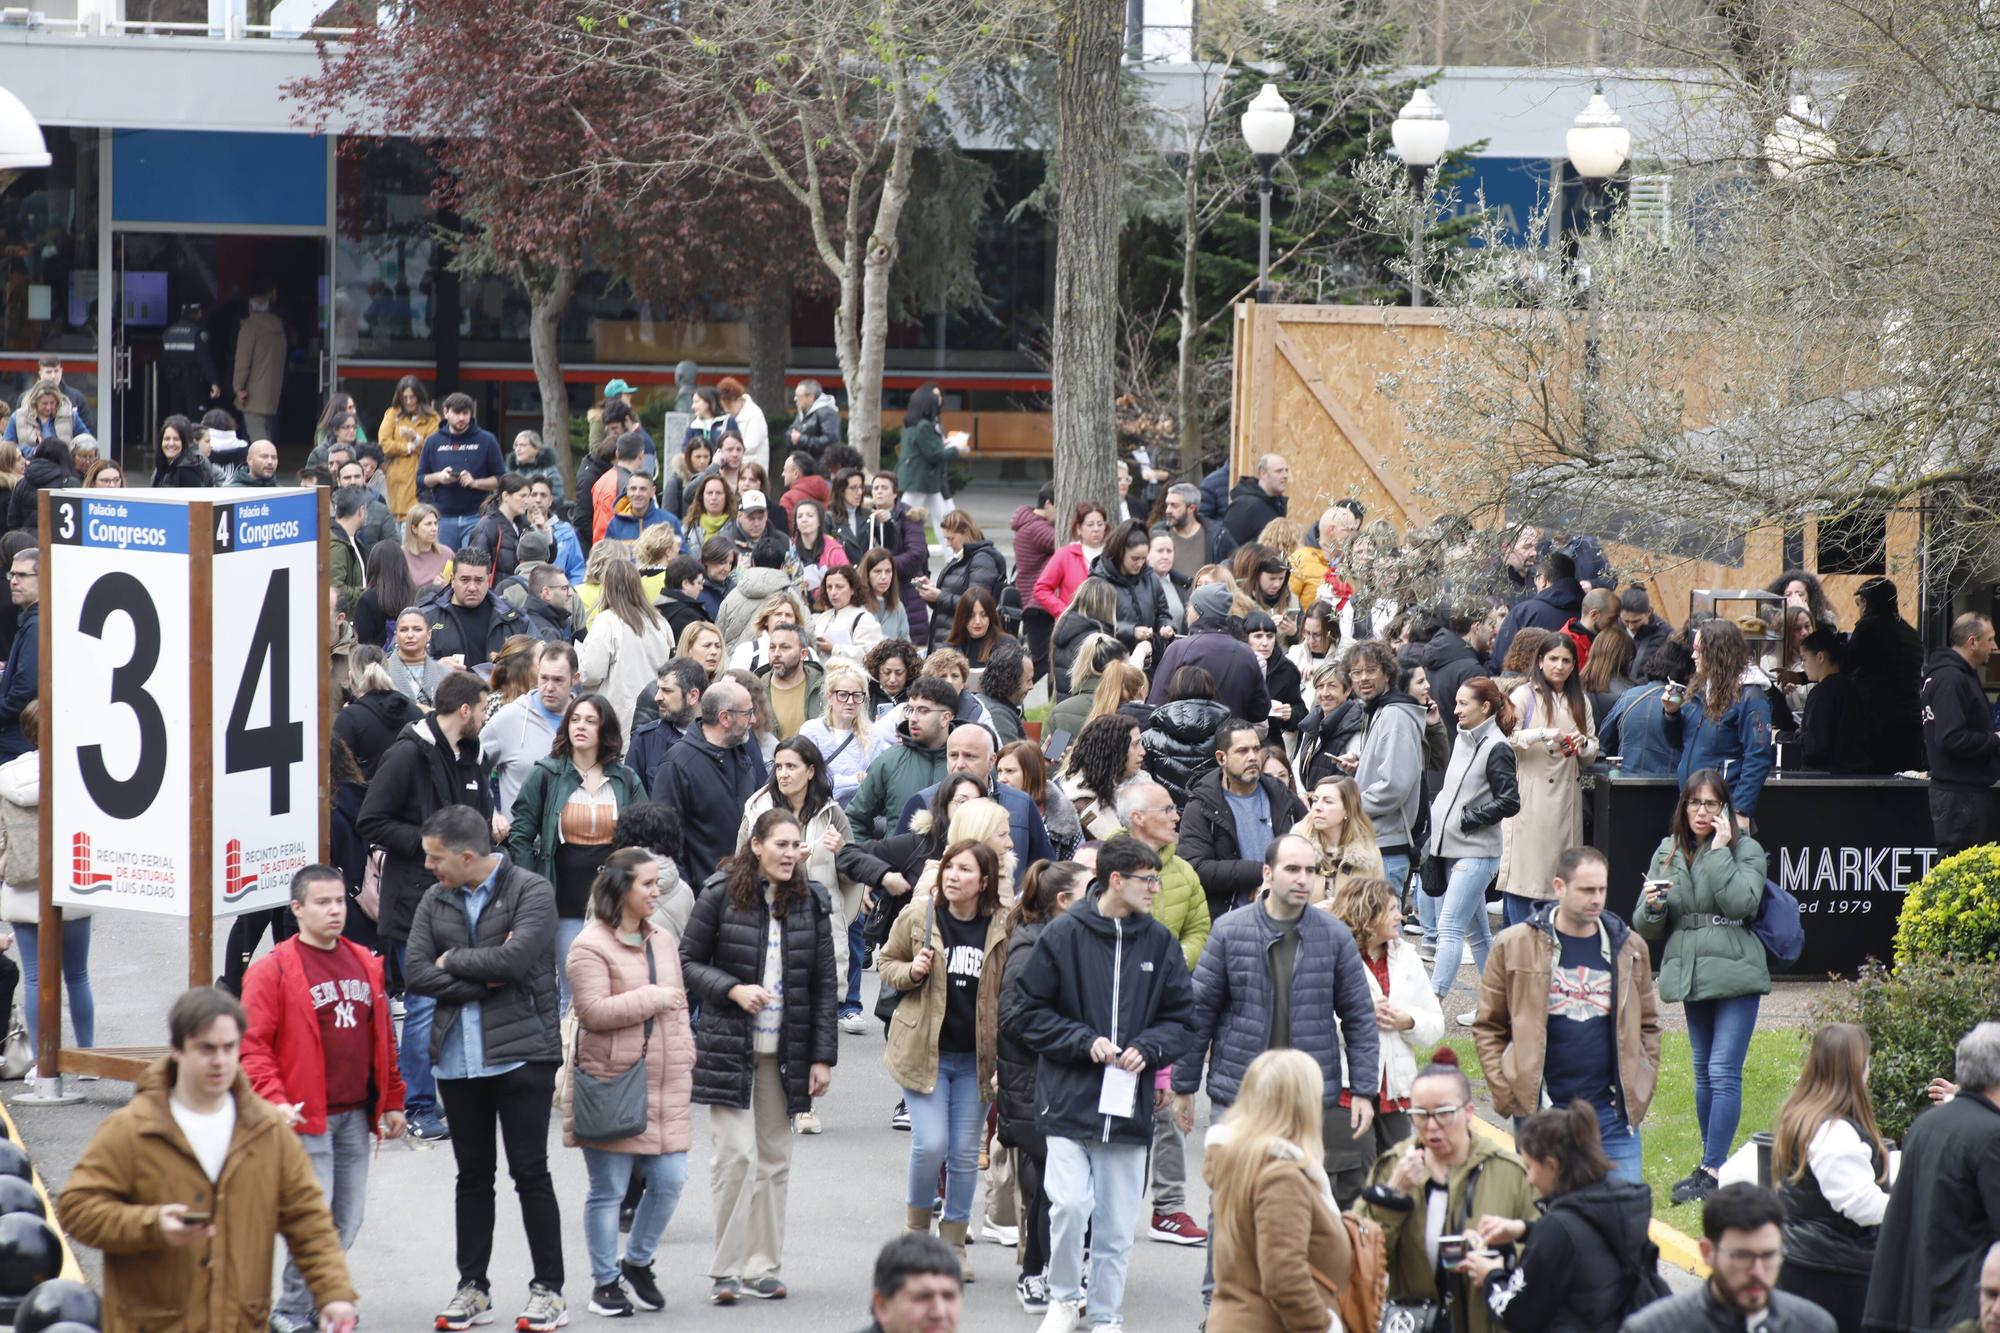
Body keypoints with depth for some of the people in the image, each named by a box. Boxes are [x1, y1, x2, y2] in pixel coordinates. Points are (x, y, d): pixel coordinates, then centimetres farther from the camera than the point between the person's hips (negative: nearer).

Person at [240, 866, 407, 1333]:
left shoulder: (365, 964, 12)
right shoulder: (273, 971, -7)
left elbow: (383, 1038, 19)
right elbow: (253, 1045, -10)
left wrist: (392, 1100, 16)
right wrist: (274, 1102, -21)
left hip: (355, 1118, 6)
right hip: (307, 1119, -6)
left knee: (346, 1223, 9)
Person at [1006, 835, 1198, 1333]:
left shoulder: (1159, 942, 5)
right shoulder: (1064, 935, -4)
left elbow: (1182, 1018, 12)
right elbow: (1027, 1012, 0)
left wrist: (1147, 1048, -7)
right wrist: (1084, 1042, -11)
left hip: (1128, 1105, 3)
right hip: (1069, 1099, -3)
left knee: (1117, 1225, 5)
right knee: (1071, 1203, -16)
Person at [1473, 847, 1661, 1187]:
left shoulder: (1629, 948, 8)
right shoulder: (1514, 946, -1)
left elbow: (1648, 1022, 19)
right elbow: (1487, 1025, 5)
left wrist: (1642, 1087, 7)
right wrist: (1504, 1092, -4)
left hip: (1613, 1111, 2)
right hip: (1538, 1113, -2)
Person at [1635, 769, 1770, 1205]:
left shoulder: (1745, 850, -2)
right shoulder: (1667, 853, 11)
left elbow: (1742, 902, -20)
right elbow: (1646, 929, 11)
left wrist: (1720, 850, -15)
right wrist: (1653, 907, -12)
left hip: (1734, 973, -5)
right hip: (1690, 974, 5)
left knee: (1723, 1071, -10)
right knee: (1703, 1072, 13)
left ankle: (1712, 1170, -10)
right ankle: (1712, 1161, 23)